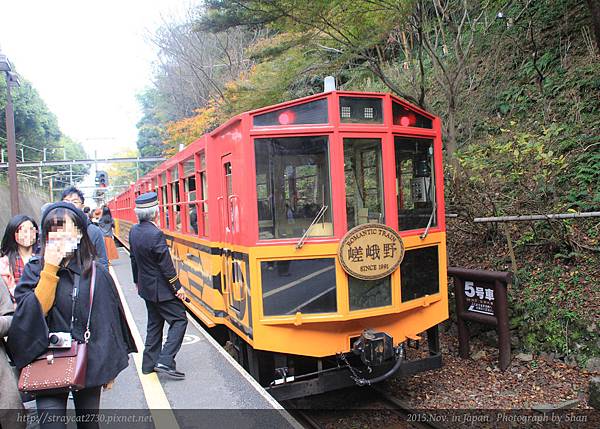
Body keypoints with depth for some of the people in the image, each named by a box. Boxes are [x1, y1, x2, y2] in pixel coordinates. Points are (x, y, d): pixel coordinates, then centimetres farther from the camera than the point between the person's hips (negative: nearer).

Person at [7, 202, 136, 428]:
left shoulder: (96, 272, -5)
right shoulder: (35, 268, -4)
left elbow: (108, 323, 1)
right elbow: (33, 312, -17)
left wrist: (109, 368, 6)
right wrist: (50, 269, -21)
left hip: (89, 364, 1)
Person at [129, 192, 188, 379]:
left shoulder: (134, 231, 3)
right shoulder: (155, 234, -24)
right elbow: (166, 265, -21)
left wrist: (137, 281, 25)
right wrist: (178, 287, -12)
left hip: (146, 286, 9)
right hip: (161, 289, -9)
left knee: (155, 323, 19)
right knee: (179, 320, 0)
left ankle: (149, 364, 24)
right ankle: (165, 361, -6)